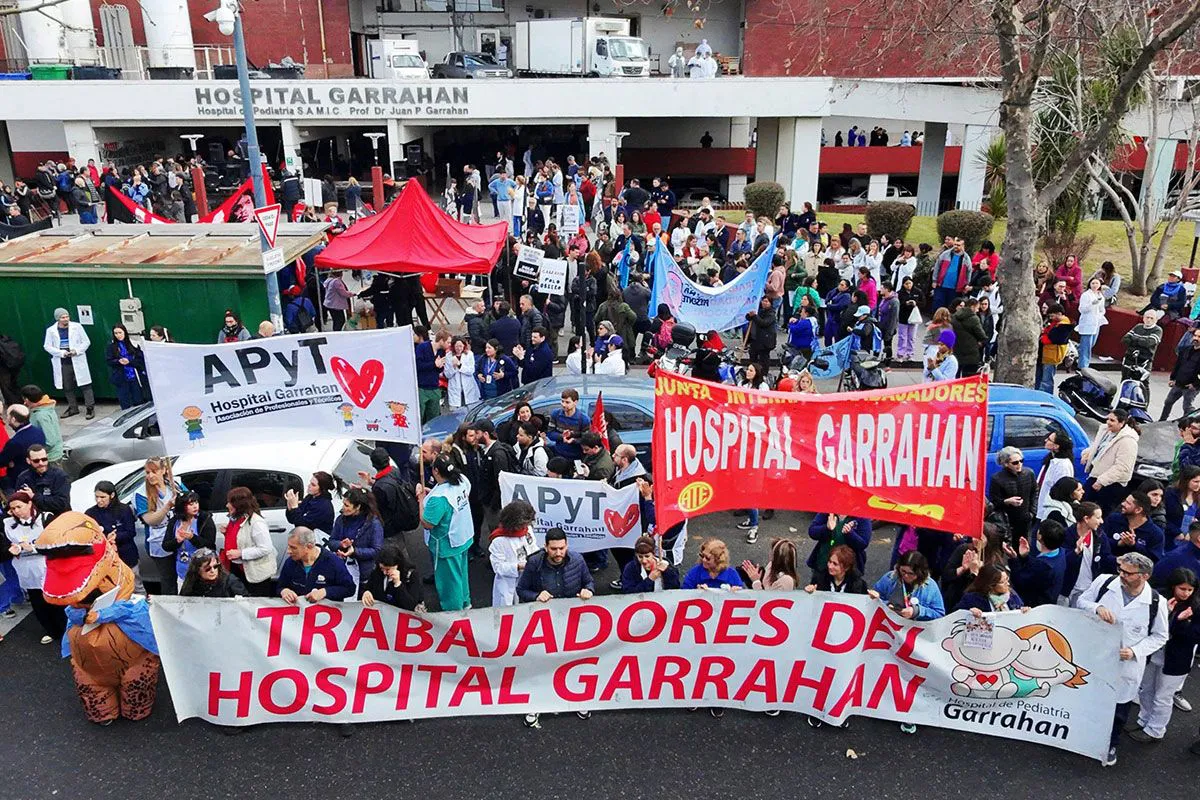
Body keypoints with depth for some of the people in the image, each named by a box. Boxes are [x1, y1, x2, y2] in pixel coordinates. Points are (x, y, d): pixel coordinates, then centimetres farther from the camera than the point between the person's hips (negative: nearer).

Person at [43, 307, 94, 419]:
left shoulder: (77, 327, -2)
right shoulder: (51, 330, 1)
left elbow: (86, 342, 1)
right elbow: (47, 346, 3)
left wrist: (77, 351, -15)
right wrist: (61, 352, -12)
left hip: (77, 361, -2)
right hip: (62, 363, 2)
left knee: (85, 385, -4)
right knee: (67, 387, 11)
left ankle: (90, 408, 2)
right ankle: (73, 408, 24)